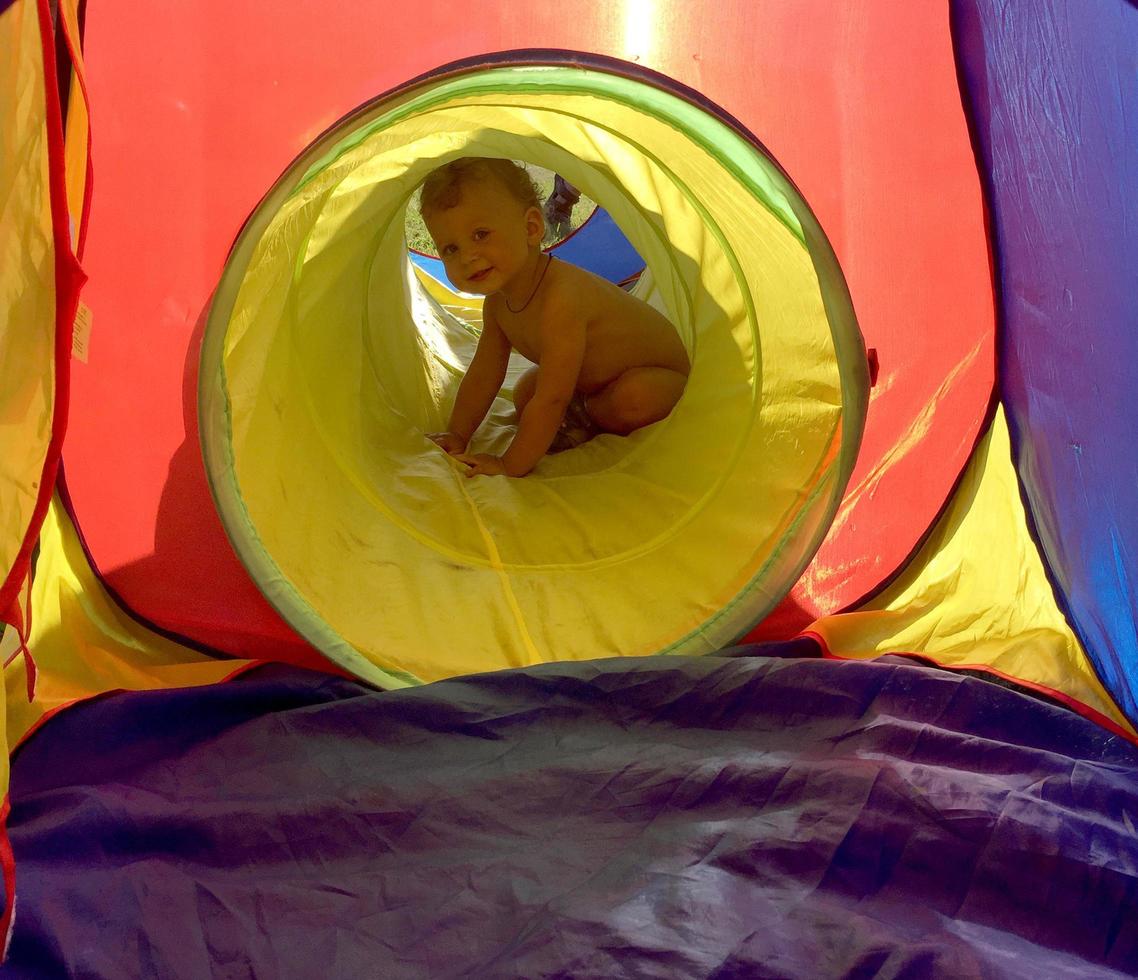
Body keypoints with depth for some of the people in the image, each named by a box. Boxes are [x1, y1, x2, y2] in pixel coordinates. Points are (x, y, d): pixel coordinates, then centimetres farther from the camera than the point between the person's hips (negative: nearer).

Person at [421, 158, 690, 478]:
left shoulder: (560, 298, -41)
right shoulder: (497, 304, -11)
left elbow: (551, 400, -39)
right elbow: (483, 374, 3)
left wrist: (510, 465, -33)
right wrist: (457, 435, 0)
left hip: (660, 375, -7)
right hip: (595, 376, 7)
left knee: (632, 399, -36)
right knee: (524, 394, 1)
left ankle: (586, 416, -5)